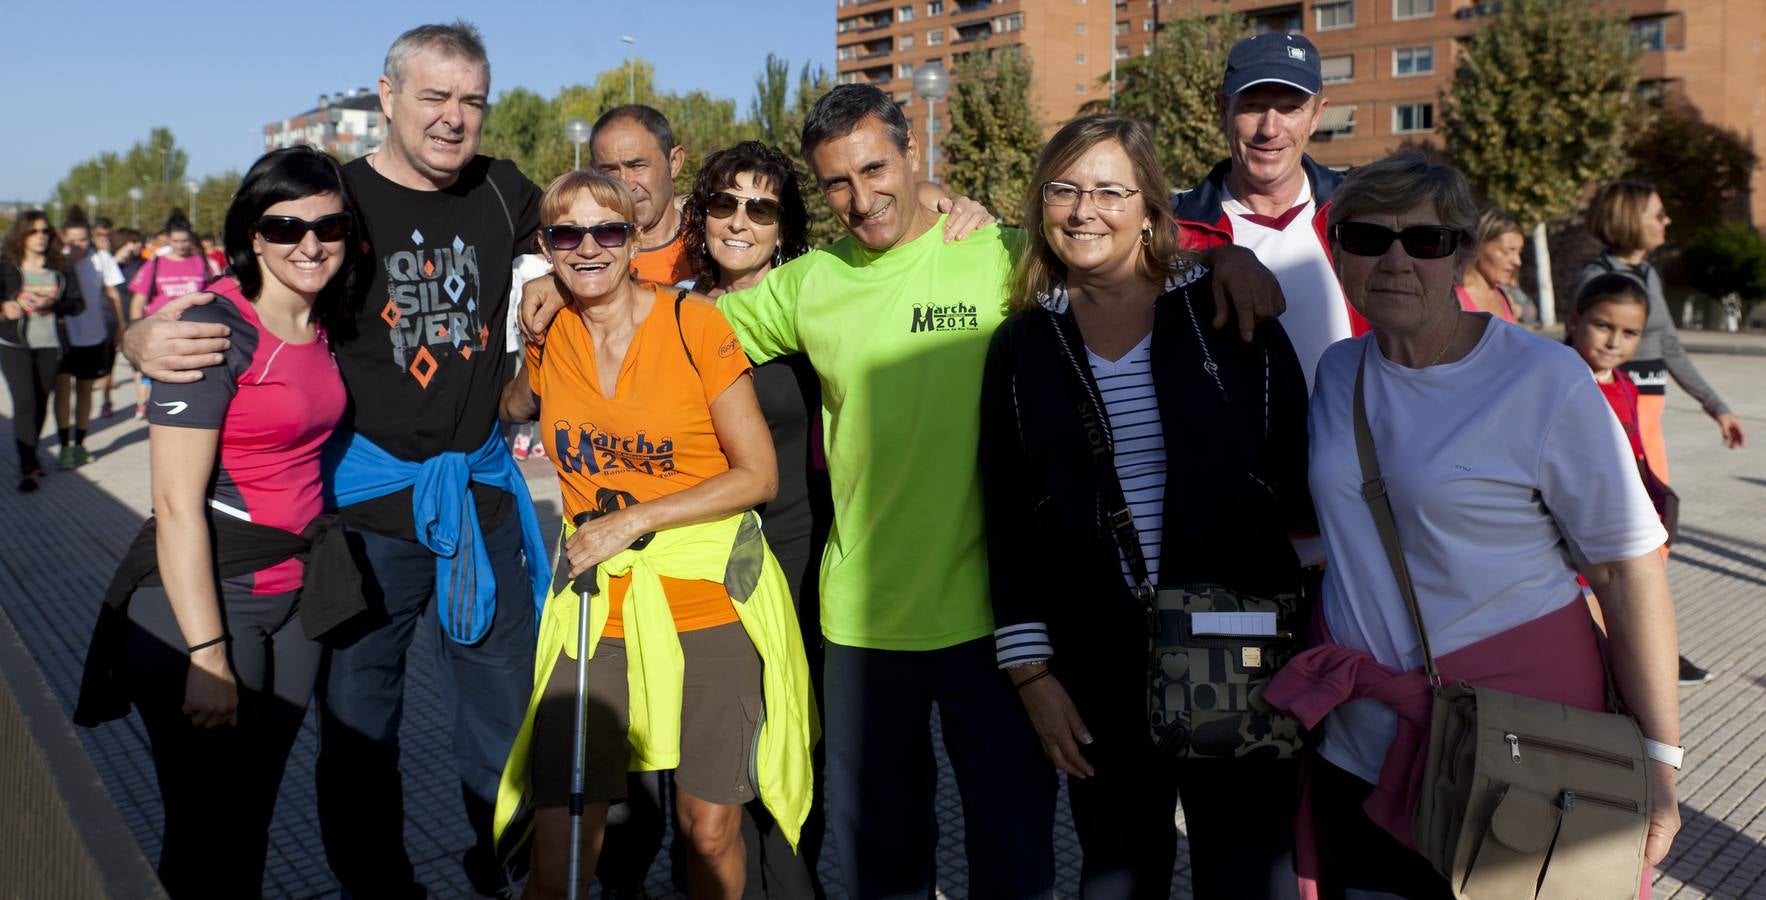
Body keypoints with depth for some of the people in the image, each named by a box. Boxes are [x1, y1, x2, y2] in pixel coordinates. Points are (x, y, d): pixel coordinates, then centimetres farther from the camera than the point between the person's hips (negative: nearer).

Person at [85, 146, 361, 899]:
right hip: (201, 602, -6)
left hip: (294, 598, 7)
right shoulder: (216, 329, -16)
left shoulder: (321, 327, 5)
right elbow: (177, 504, -19)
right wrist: (207, 656, -20)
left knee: (253, 822, 19)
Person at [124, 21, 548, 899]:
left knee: (507, 705, 15)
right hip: (367, 496, -3)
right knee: (358, 721, 10)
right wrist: (148, 337, -29)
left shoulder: (504, 192, 1)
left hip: (481, 491, 3)